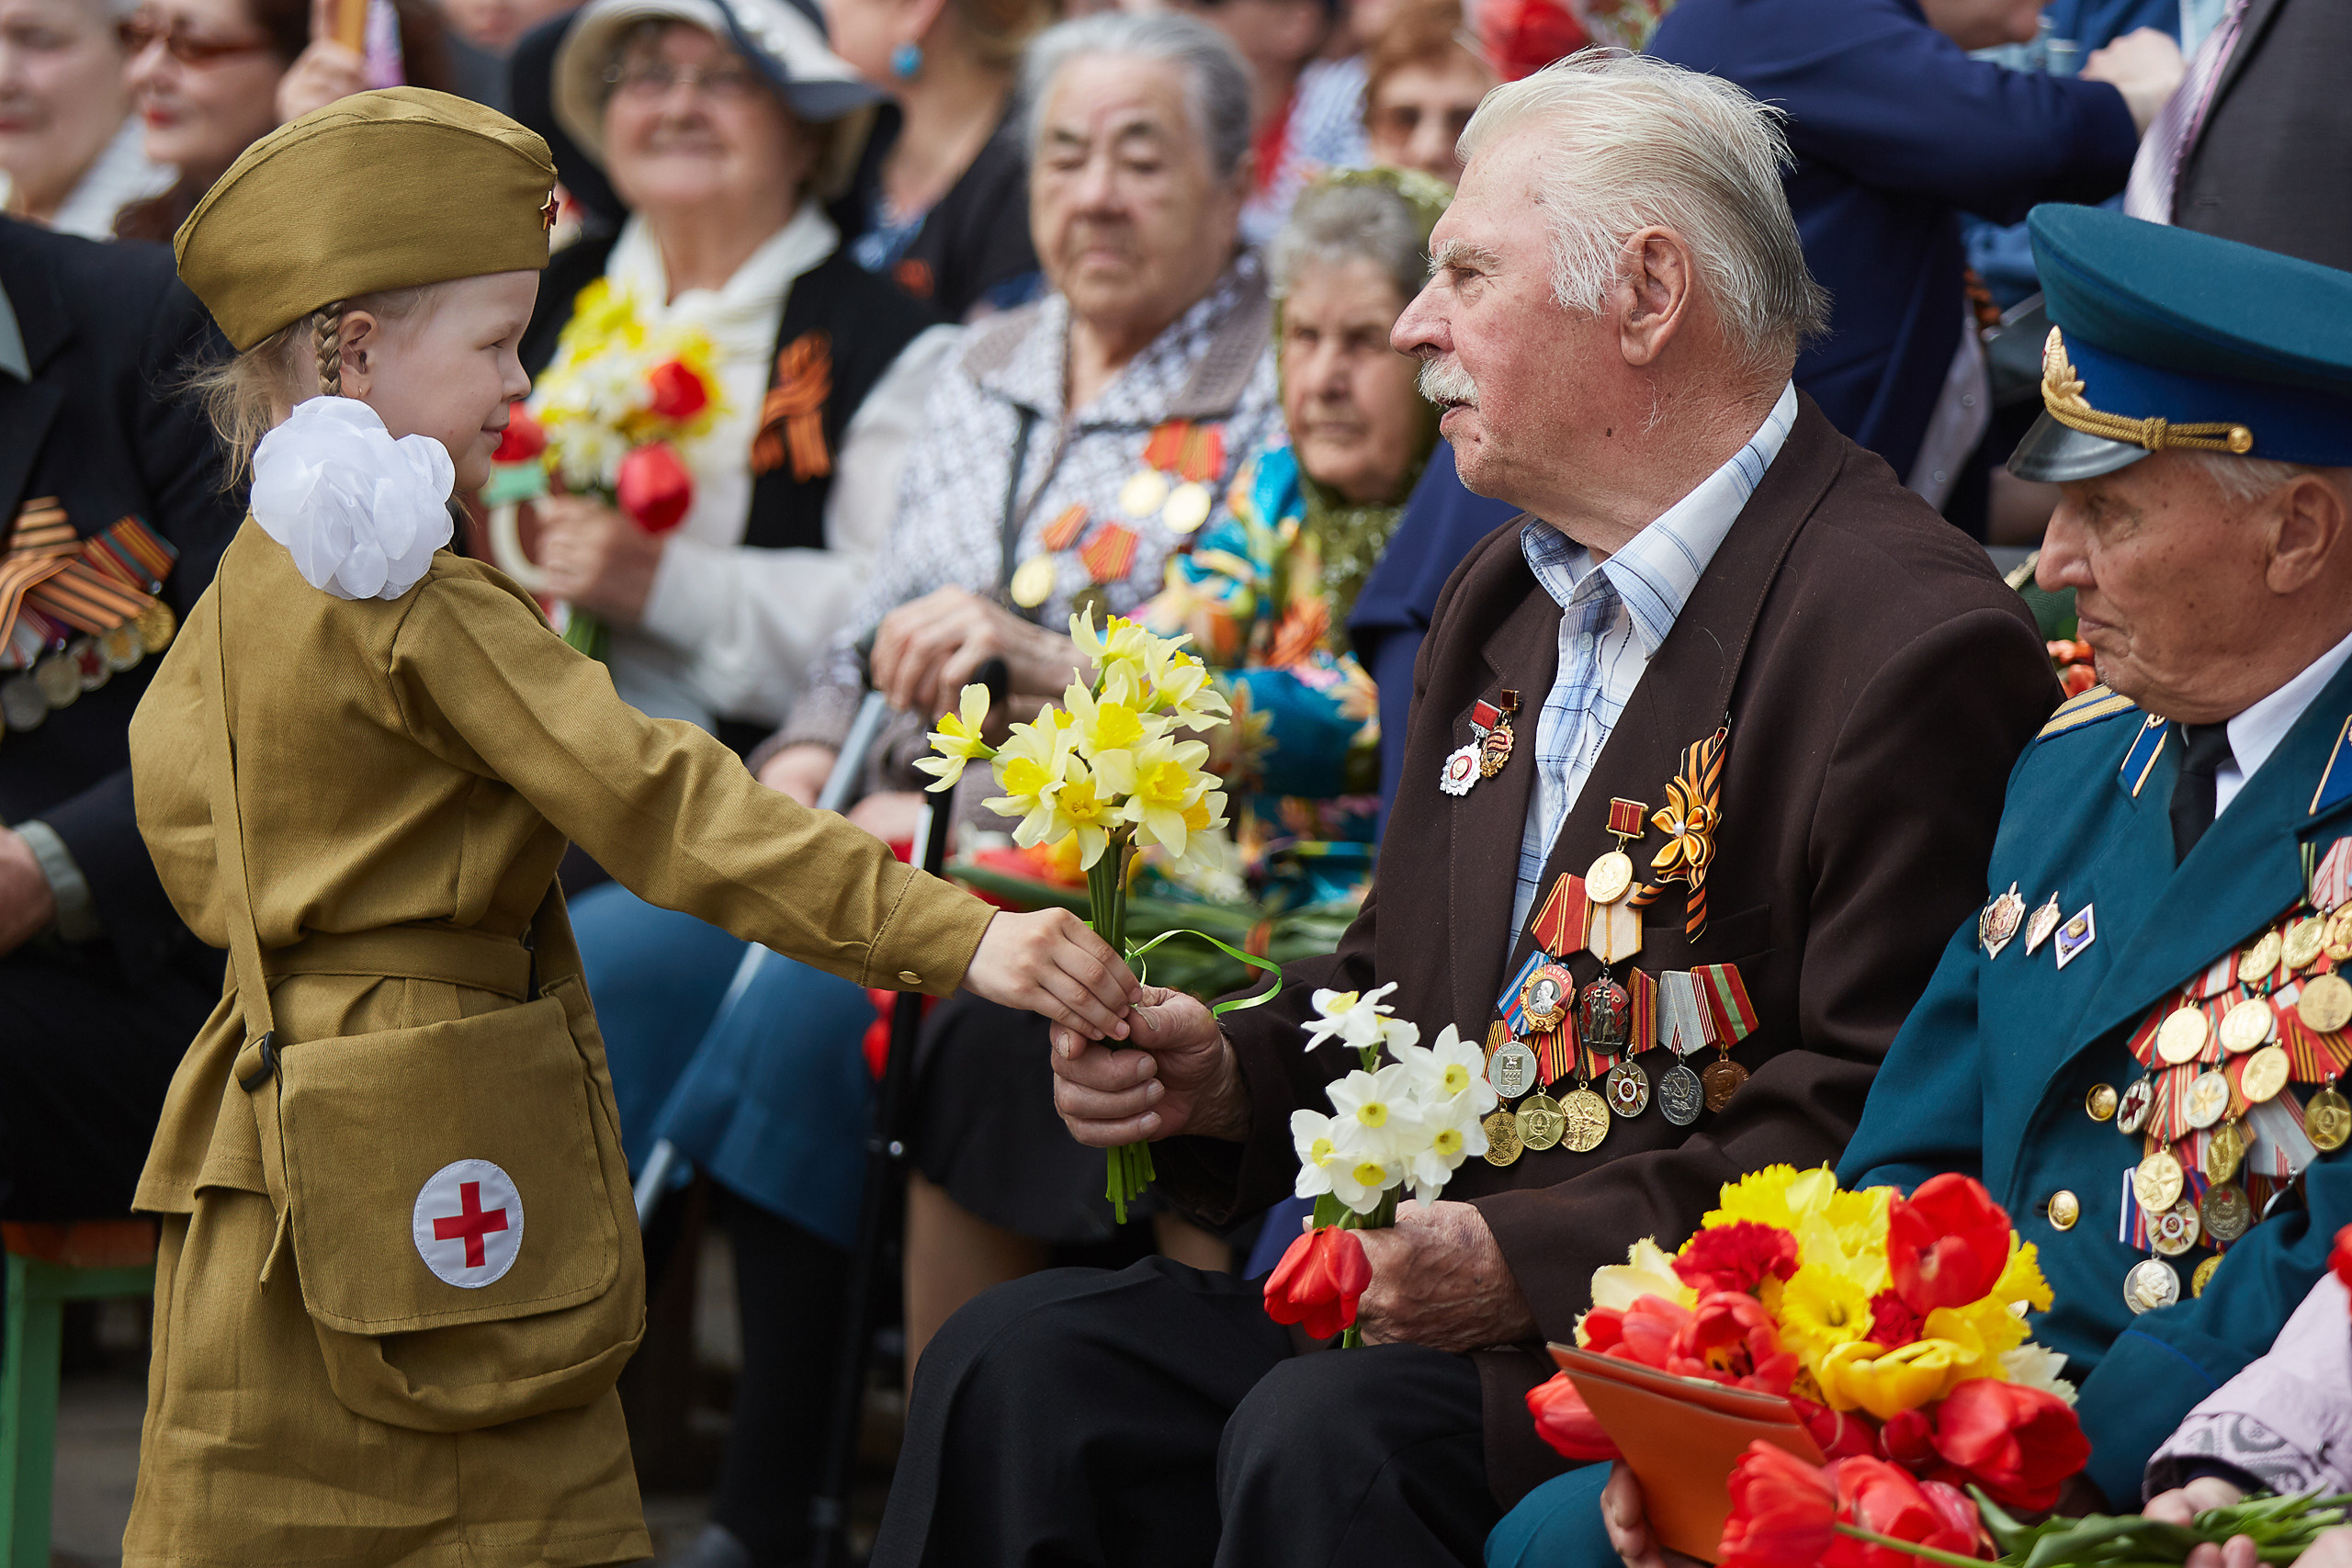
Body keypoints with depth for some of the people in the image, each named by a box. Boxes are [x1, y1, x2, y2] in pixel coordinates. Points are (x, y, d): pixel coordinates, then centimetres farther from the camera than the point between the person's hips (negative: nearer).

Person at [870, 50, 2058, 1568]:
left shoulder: (1920, 644, -15)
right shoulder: (1502, 601, 17)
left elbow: (1876, 1128, -19)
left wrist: (1527, 1263, -22)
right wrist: (1229, 1074, 3)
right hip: (1438, 1292, 8)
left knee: (1320, 1440, -30)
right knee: (1017, 1362, -9)